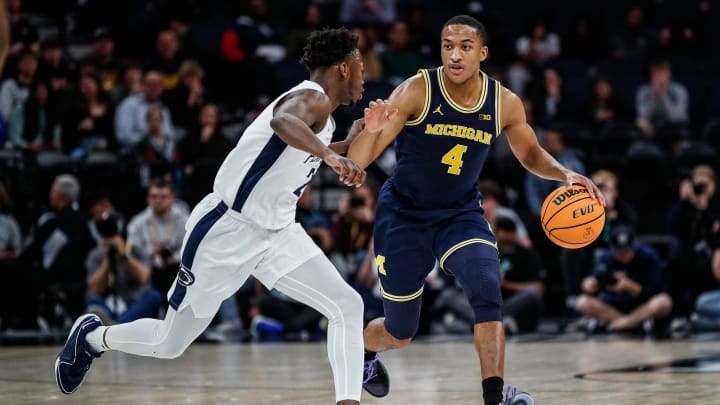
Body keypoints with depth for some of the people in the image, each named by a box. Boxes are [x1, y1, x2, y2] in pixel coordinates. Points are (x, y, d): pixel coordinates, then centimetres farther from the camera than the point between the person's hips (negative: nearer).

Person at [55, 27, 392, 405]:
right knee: (170, 343, 8)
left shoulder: (321, 112, 8)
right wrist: (329, 154, -61)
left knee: (347, 306, -11)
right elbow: (282, 121, -46)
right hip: (227, 232, -8)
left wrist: (354, 139, 18)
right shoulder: (311, 97, -19)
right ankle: (92, 336, 35)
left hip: (277, 233, 8)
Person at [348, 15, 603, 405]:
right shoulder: (416, 91, -21)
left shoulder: (505, 104, -10)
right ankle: (364, 352, 48)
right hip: (404, 214, -2)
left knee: (487, 288, -29)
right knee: (399, 335, 10)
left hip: (461, 215, 2)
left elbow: (530, 154, 11)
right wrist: (371, 127, -49)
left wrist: (564, 174, -10)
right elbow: (357, 161, -26)